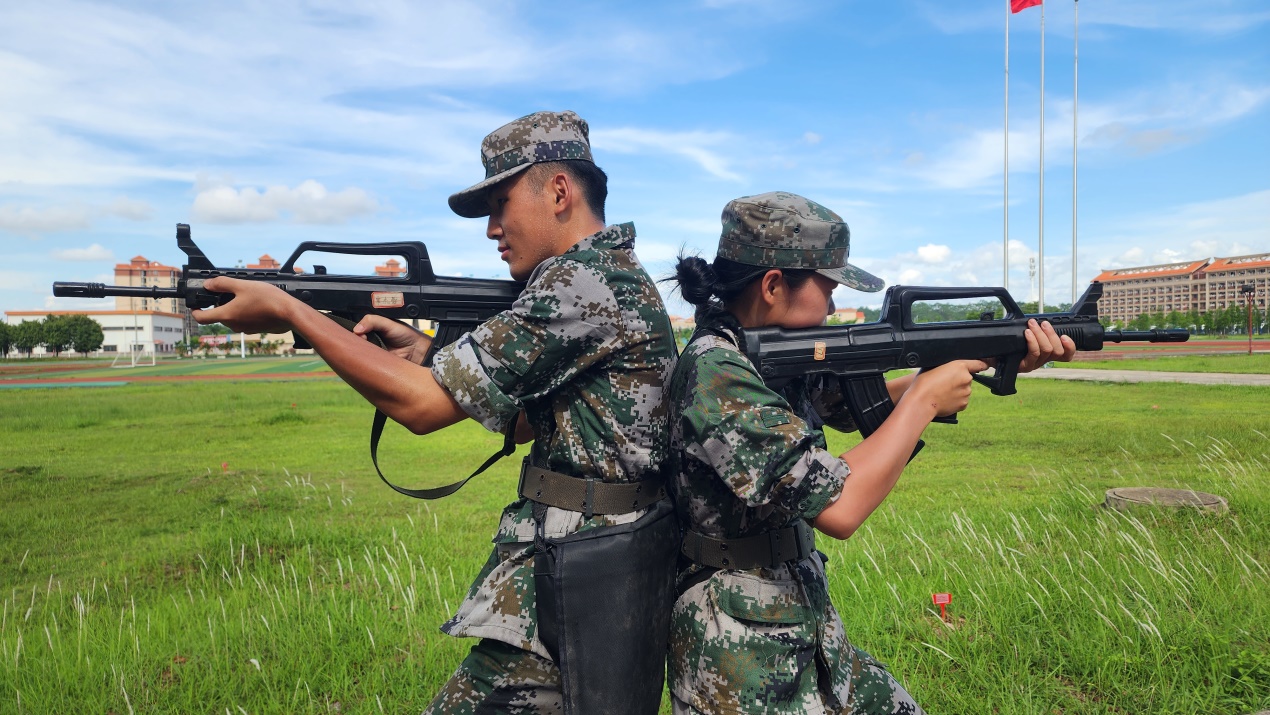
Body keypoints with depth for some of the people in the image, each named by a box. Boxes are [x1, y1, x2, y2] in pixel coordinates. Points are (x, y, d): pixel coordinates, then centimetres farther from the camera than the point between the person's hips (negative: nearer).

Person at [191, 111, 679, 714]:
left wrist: (288, 311, -11)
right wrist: (423, 352, 7)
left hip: (581, 594, -10)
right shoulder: (623, 278, 12)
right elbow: (527, 419, 16)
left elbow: (421, 405, -20)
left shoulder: (583, 282, -20)